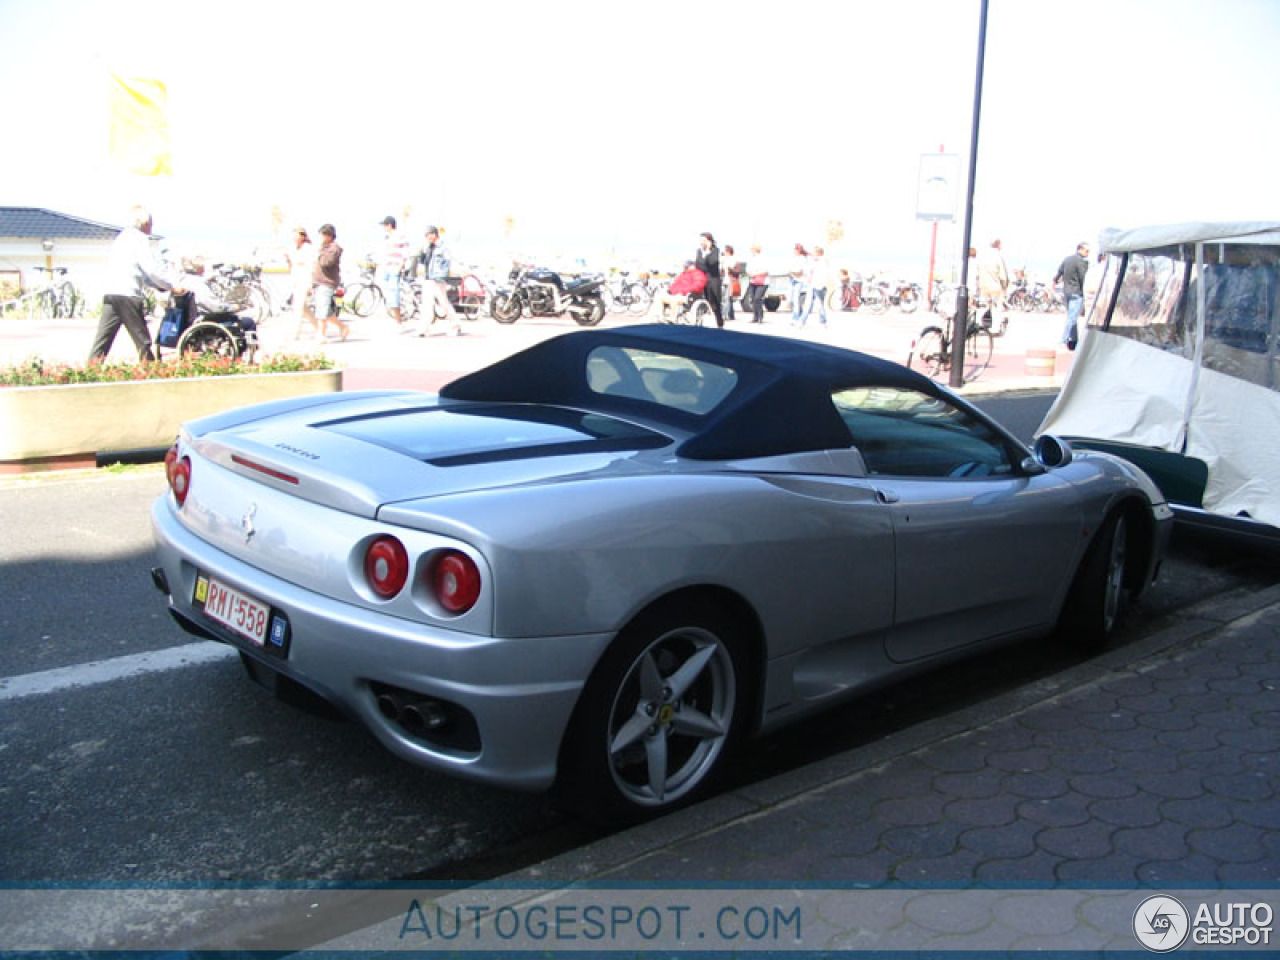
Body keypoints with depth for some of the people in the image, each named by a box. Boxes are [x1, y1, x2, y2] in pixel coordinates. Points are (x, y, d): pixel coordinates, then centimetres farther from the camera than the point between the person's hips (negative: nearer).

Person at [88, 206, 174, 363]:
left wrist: (159, 286, 24)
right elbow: (152, 269, -11)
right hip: (128, 296, -8)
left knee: (102, 339, 3)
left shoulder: (120, 237, 23)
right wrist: (172, 286, -1)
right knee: (143, 342, 0)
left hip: (110, 295, 8)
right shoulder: (139, 238, -4)